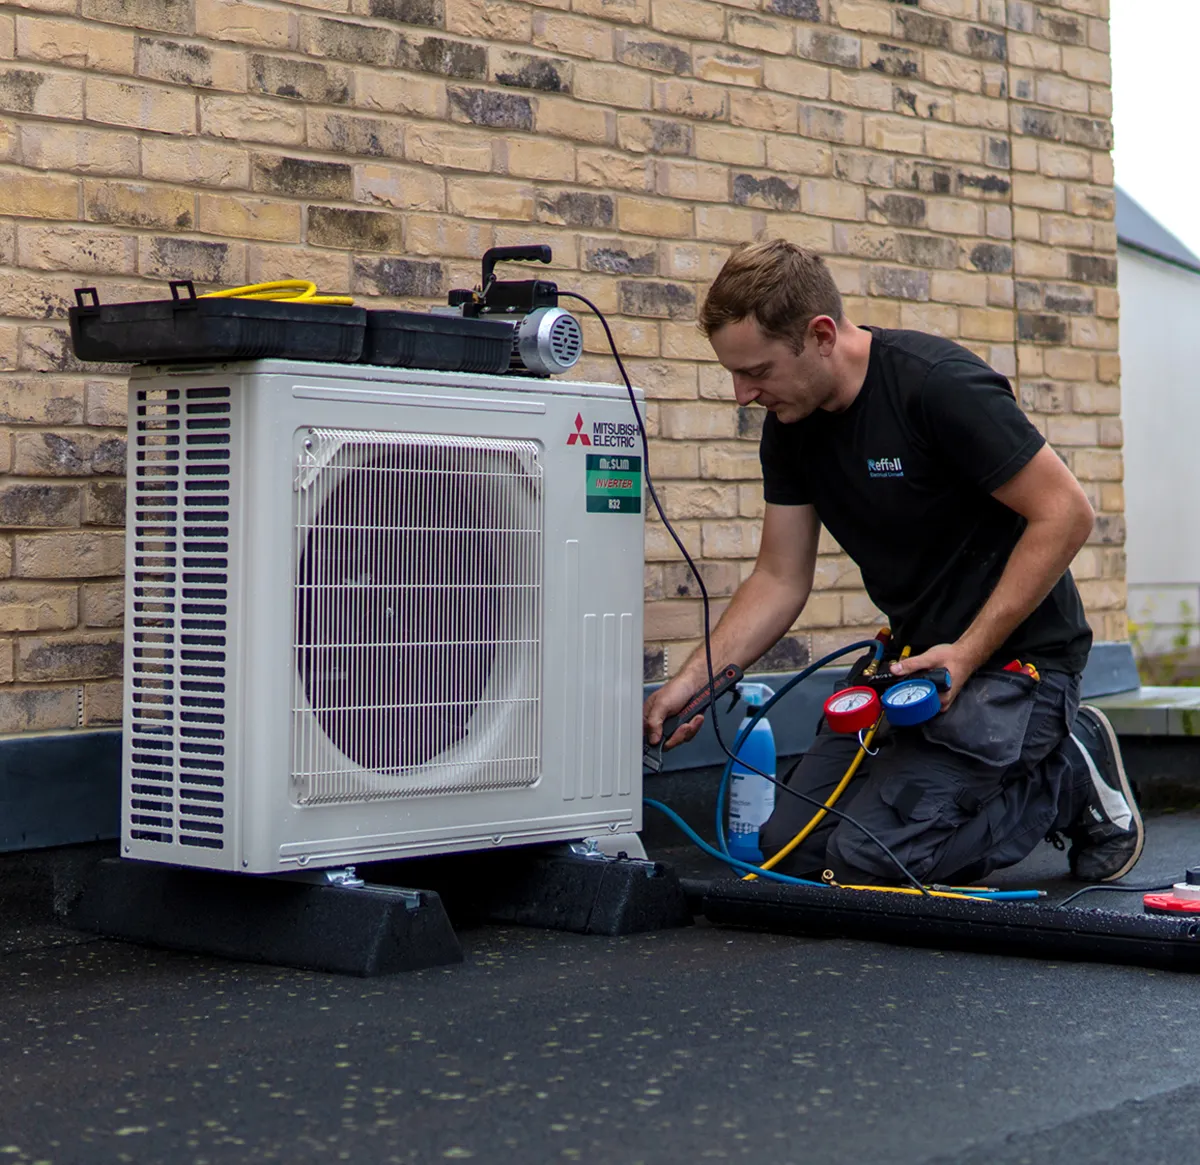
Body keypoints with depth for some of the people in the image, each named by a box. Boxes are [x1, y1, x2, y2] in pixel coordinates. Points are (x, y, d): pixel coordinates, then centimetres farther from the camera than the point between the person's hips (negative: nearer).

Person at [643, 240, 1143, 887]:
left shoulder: (937, 384, -23)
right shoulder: (789, 426, 1)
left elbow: (1065, 512, -21)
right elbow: (780, 580, 6)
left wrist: (967, 653, -22)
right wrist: (689, 683, -6)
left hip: (1013, 655, -8)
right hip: (914, 655, 8)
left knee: (867, 856, -18)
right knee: (787, 848, 4)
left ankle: (1070, 778, 1)